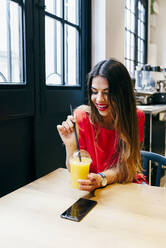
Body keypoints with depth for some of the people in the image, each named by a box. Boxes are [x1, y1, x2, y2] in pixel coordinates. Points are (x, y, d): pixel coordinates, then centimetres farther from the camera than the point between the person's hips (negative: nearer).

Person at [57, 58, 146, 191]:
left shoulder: (136, 117, -12)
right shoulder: (81, 116, -15)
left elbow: (124, 168, -12)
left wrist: (101, 179, -33)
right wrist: (70, 145, -31)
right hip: (91, 186, -1)